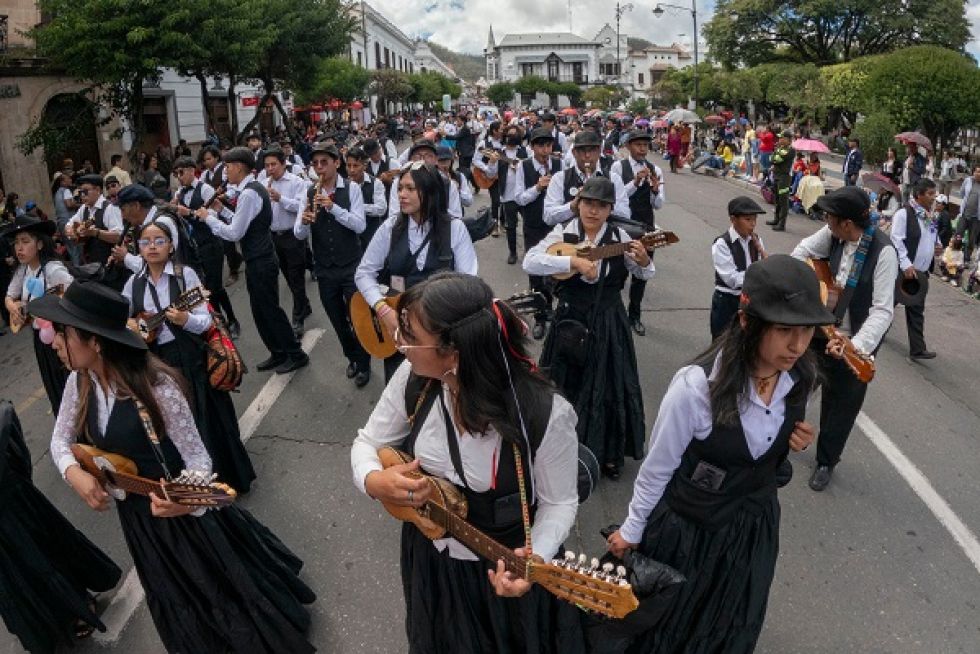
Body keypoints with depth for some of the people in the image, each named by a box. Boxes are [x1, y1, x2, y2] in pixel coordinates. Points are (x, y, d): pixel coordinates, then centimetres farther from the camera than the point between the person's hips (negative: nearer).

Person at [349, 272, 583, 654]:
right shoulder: (414, 379, -20)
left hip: (506, 568, -4)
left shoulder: (546, 415, -33)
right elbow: (368, 443, -5)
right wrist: (374, 481, -27)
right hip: (429, 554, 4)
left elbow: (558, 503, -18)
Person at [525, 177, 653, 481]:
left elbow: (644, 274, 3)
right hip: (571, 321, -1)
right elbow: (530, 262, -21)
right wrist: (573, 261, -28)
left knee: (609, 387, 10)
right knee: (569, 387, 10)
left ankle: (608, 453, 29)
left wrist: (643, 260, -20)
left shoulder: (619, 237, -2)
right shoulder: (563, 234, -7)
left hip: (608, 323, 2)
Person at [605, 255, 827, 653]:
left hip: (755, 527, 5)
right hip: (688, 529, -5)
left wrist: (797, 444, -16)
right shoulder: (697, 385, -32)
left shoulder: (800, 379, -14)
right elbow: (657, 468, -18)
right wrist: (632, 530, -5)